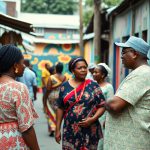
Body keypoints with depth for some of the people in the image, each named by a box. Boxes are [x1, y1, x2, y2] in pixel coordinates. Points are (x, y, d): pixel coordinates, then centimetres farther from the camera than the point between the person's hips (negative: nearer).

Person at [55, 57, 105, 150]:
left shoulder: (93, 86, -1)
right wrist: (58, 129, 4)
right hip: (70, 131, 1)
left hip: (90, 131, -1)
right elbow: (60, 109, 5)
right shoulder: (65, 86, 3)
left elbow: (102, 106, -1)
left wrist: (93, 119, -16)